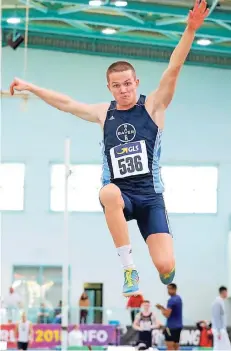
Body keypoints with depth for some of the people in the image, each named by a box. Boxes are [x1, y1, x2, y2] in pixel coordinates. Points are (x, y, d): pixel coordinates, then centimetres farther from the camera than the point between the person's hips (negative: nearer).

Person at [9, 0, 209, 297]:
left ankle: (166, 273, 26)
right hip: (119, 196, 2)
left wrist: (190, 31, -24)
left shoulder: (152, 106, 2)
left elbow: (173, 70, -11)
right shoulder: (104, 113, 11)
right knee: (109, 192, -40)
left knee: (165, 267, -17)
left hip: (149, 196, -1)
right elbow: (66, 103, 21)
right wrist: (30, 87, 25)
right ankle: (129, 269, -30)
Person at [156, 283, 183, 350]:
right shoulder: (178, 298, 13)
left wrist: (161, 309, -3)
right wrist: (162, 308, 11)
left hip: (171, 326, -9)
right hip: (178, 325, 9)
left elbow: (167, 314, -20)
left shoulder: (171, 300, -17)